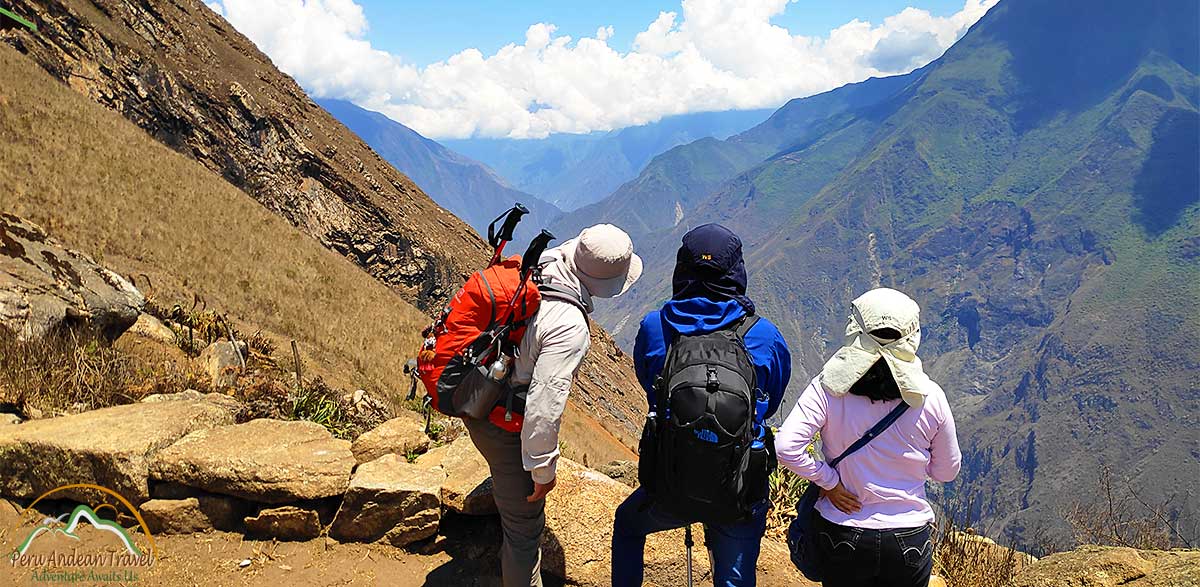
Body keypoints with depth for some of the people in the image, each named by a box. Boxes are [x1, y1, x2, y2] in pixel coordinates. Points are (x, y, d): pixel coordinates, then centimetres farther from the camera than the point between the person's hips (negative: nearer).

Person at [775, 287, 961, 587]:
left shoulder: (829, 387, -17)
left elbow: (786, 446, -24)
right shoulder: (930, 397, -13)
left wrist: (829, 482, -10)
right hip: (910, 539, 1)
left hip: (841, 536, 0)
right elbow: (946, 471, -1)